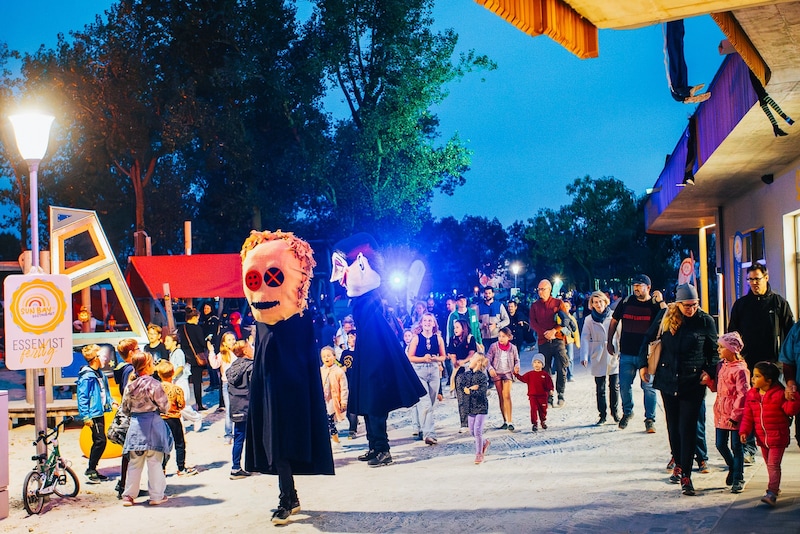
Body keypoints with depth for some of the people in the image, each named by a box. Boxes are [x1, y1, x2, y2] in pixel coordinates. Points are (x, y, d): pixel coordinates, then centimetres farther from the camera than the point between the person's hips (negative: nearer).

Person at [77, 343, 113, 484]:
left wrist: (111, 402, 15)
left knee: (98, 441, 12)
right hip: (94, 414, -10)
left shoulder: (99, 373, 12)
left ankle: (93, 471, 20)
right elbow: (82, 397, -18)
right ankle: (90, 471, -3)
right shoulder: (86, 376, -15)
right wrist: (86, 416, -20)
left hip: (100, 412, 10)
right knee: (100, 441, -11)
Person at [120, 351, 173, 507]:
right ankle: (156, 495, 8)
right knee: (155, 462, 3)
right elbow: (164, 406, -11)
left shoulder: (130, 386, 3)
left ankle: (129, 495, 14)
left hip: (135, 424, 5)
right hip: (153, 424, -5)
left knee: (134, 462, 12)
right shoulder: (154, 384, -13)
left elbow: (125, 409, 9)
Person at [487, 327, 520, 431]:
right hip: (496, 373, 2)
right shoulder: (494, 346, -6)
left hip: (508, 373, -1)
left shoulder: (513, 348, -3)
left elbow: (517, 360, 8)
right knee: (500, 397, 7)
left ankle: (510, 421, -16)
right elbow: (488, 359, -7)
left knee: (506, 395, -16)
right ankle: (505, 421, 15)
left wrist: (516, 367, -13)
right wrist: (490, 368, -23)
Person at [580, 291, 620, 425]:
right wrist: (584, 356, -13)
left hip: (613, 357, 0)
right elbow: (585, 338, -1)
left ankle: (615, 412, 19)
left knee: (615, 386, 5)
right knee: (600, 388, 3)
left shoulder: (613, 317, 1)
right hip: (598, 358, 0)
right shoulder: (589, 320, 3)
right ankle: (602, 415, 11)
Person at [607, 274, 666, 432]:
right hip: (626, 353, 2)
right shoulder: (626, 301, 5)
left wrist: (661, 301, -23)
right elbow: (614, 321, 14)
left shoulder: (655, 304, -1)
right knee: (624, 385, 7)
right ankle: (627, 412, 29)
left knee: (648, 387, -1)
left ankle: (650, 419, 9)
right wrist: (609, 342, 10)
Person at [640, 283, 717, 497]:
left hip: (693, 383, -3)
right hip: (668, 380, 3)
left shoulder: (705, 321, -4)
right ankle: (678, 464, 31)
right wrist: (643, 364, 7)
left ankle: (685, 475, -3)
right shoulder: (665, 316, -1)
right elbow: (648, 339, 11)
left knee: (688, 428, -6)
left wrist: (710, 371, -8)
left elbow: (714, 350, 6)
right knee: (673, 427, 13)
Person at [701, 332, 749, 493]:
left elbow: (743, 395, -17)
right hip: (721, 413, 7)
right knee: (720, 445, 13)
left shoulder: (740, 370, -16)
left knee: (736, 446, 3)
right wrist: (708, 381, -2)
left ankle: (738, 478, 13)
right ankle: (733, 467, 36)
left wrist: (735, 415, -18)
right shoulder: (721, 365, 9)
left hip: (735, 416, -7)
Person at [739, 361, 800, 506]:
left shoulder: (779, 394, -13)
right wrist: (744, 431, -5)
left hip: (778, 436, -6)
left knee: (773, 465, -10)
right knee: (769, 464, 18)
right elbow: (747, 416, 5)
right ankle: (775, 487, 34)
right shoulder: (751, 394, 2)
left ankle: (772, 493, -13)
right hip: (762, 437, 6)